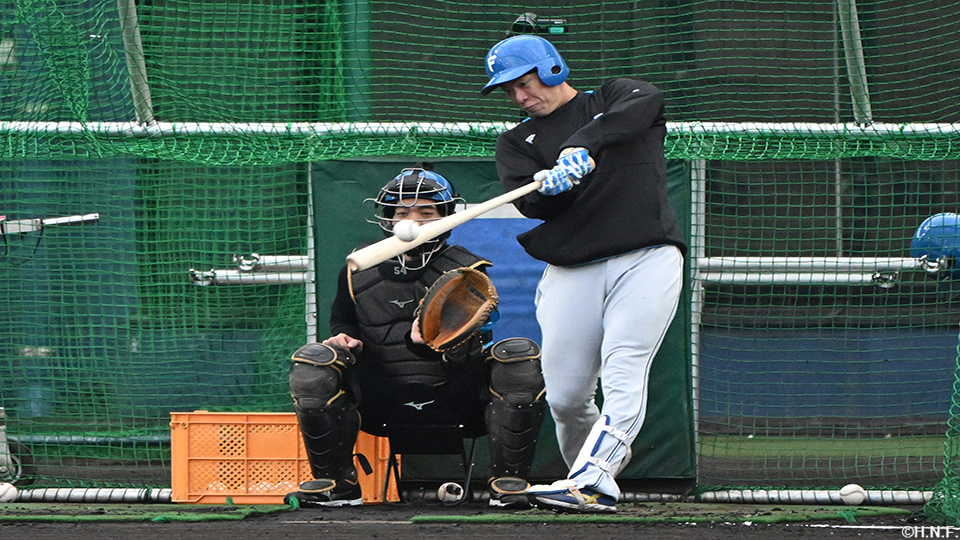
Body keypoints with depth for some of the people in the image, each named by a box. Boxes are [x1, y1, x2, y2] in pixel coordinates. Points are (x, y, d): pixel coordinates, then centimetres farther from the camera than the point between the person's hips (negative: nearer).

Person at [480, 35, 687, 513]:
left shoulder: (612, 99, 12)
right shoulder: (515, 142, 18)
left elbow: (646, 101, -13)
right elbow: (529, 203, -1)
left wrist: (586, 144, -27)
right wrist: (553, 185, -25)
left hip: (647, 259, -4)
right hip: (571, 272, 4)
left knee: (623, 373, -21)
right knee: (565, 397, -3)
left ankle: (588, 482, -30)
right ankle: (603, 465, 19)